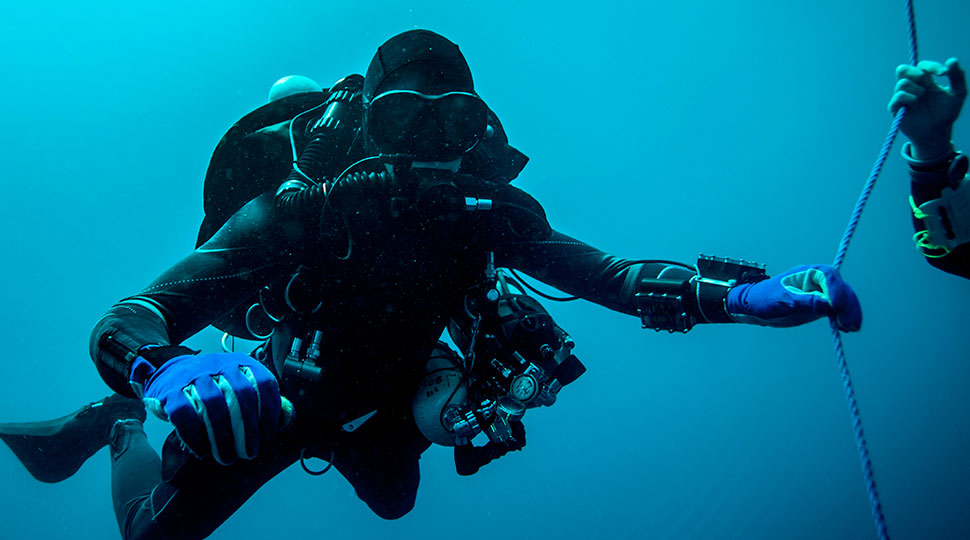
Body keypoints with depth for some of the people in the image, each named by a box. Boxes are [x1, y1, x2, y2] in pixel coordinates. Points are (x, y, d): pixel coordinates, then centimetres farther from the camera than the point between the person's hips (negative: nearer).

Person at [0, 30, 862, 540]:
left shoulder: (482, 214, -27)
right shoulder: (297, 213, -40)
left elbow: (605, 274, -32)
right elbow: (123, 323, -46)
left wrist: (744, 293, -46)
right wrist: (172, 375, -70)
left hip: (381, 395, 4)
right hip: (270, 396, -3)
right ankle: (120, 427, 41)